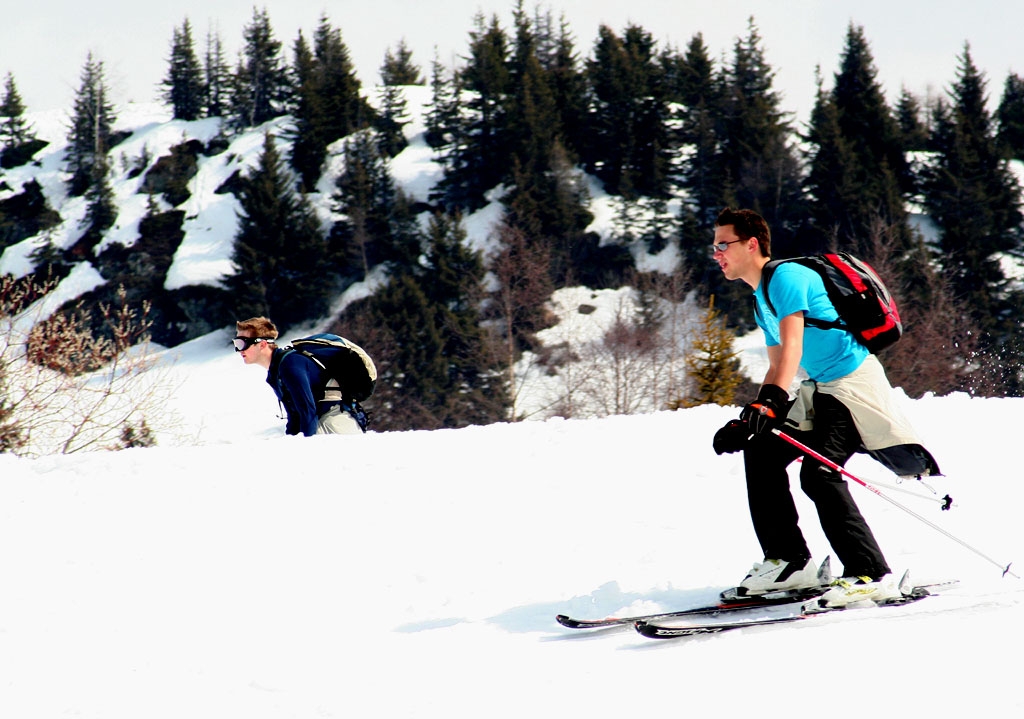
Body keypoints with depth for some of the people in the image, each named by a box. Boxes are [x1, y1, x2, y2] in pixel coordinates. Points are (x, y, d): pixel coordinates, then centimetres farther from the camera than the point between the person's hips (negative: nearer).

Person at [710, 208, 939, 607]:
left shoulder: (786, 276, -13)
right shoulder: (761, 300, 18)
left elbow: (792, 346, -26)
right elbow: (777, 367, 24)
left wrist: (769, 405, -38)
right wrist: (749, 420, 16)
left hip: (854, 383, -10)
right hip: (821, 390, 10)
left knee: (818, 474, -22)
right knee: (761, 451, 4)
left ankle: (872, 576, -19)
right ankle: (789, 562, 7)